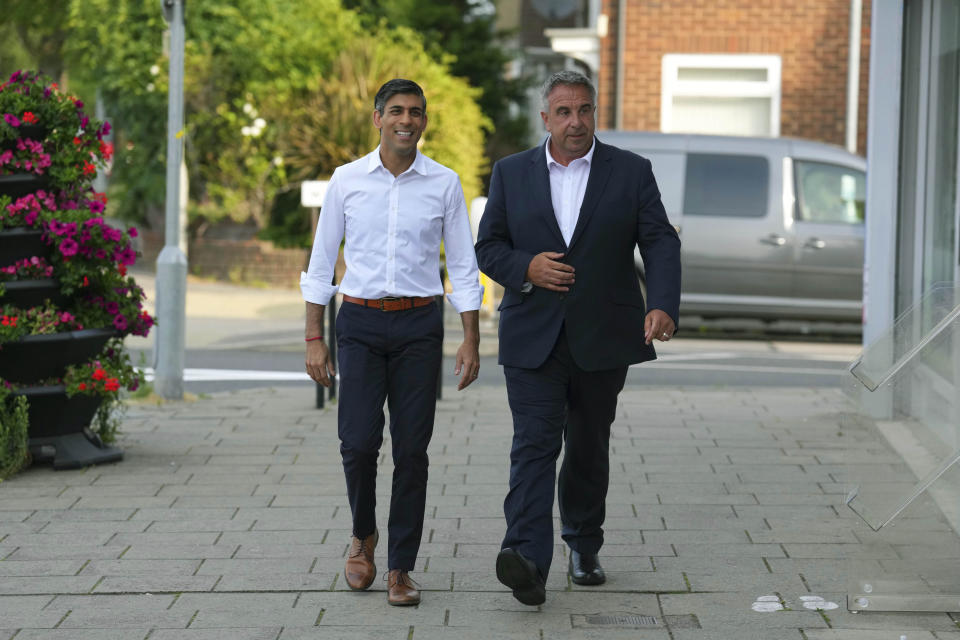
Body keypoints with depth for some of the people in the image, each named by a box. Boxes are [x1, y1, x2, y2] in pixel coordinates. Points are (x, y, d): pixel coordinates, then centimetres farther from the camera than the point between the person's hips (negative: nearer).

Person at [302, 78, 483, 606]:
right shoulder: (347, 180, 3)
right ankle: (363, 534, 19)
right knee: (358, 441, -9)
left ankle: (400, 569, 8)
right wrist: (314, 339, 2)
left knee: (411, 449, -1)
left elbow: (463, 267, 5)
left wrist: (471, 340, -2)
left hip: (418, 325, 0)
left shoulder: (444, 184, 2)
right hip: (360, 323, 0)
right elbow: (321, 262, 7)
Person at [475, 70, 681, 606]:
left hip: (602, 340, 1)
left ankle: (584, 547, 30)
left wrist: (663, 305, -20)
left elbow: (661, 242, -3)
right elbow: (488, 247, 8)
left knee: (590, 447, 12)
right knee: (535, 445, -13)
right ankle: (529, 562, -25)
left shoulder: (631, 172, 3)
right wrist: (527, 268, -13)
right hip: (534, 339, -1)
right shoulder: (512, 173, 6)